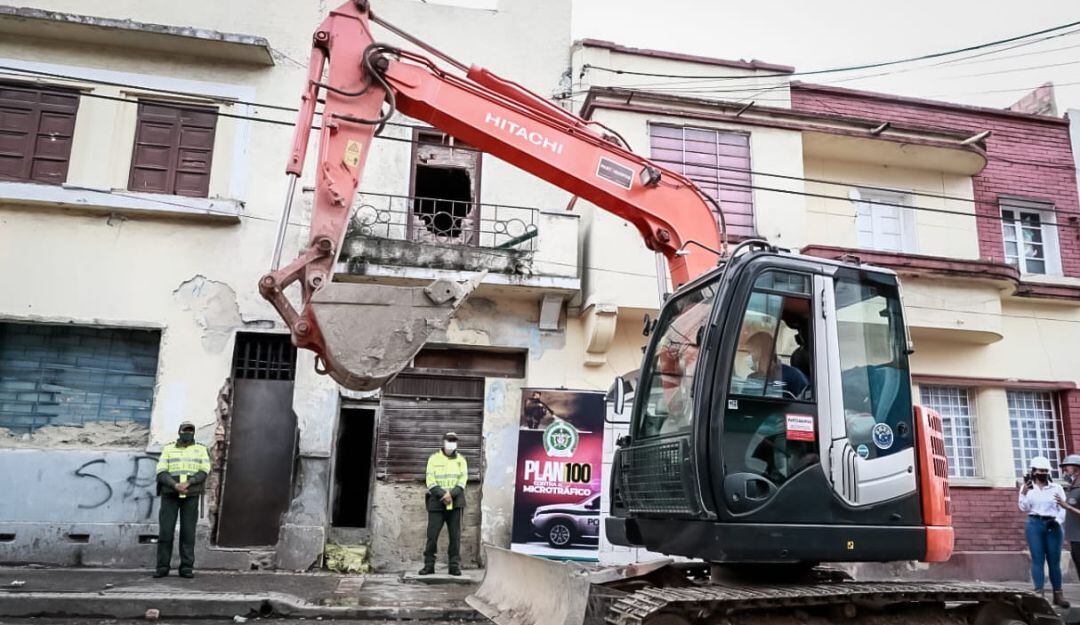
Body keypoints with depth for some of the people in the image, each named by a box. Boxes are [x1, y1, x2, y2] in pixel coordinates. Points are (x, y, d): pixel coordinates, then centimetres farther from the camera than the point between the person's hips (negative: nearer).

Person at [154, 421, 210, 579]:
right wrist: (175, 486, -21)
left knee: (188, 531, -2)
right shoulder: (168, 450, 6)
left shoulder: (201, 450, 7)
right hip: (170, 495, 0)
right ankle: (162, 567, 4)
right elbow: (161, 473, -4)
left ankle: (186, 568, 2)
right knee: (165, 531, -4)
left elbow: (204, 472, -5)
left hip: (191, 496, 0)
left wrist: (188, 483, -21)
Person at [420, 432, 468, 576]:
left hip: (455, 502, 1)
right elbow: (430, 481, -3)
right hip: (436, 502, -1)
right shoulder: (434, 458, 5)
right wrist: (442, 494, -16)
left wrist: (451, 494, -14)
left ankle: (455, 565, 8)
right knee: (432, 535, -2)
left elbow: (463, 480, 1)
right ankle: (429, 565, 7)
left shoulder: (461, 460, 10)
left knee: (455, 536, 2)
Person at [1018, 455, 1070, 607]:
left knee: (1054, 560, 2)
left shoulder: (1056, 488, 9)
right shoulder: (1027, 487, 7)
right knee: (1037, 559, -4)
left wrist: (1058, 520, -13)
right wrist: (1024, 492, -14)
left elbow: (1063, 508, 3)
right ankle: (1039, 593, -5)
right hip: (1035, 525, -1)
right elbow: (1024, 508, -1)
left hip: (1053, 526, 1)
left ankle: (1058, 594, 9)